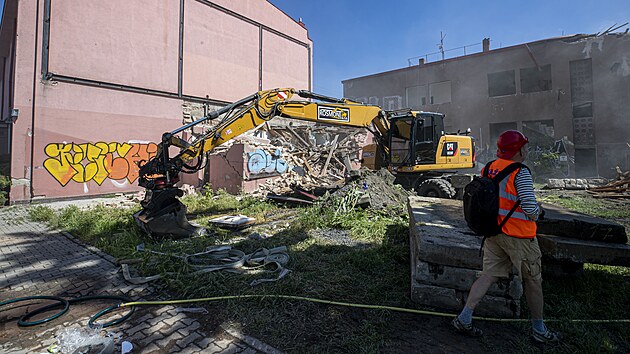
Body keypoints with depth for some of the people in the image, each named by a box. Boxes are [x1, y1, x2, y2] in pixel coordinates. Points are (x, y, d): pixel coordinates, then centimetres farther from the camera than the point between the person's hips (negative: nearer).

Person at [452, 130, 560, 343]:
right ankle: (539, 330, 33)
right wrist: (538, 212, 3)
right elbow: (530, 209, -18)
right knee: (533, 281, 15)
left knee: (488, 275, 11)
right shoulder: (520, 173, -17)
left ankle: (464, 318, 10)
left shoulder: (488, 169, 3)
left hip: (493, 233, 6)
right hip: (519, 236, -6)